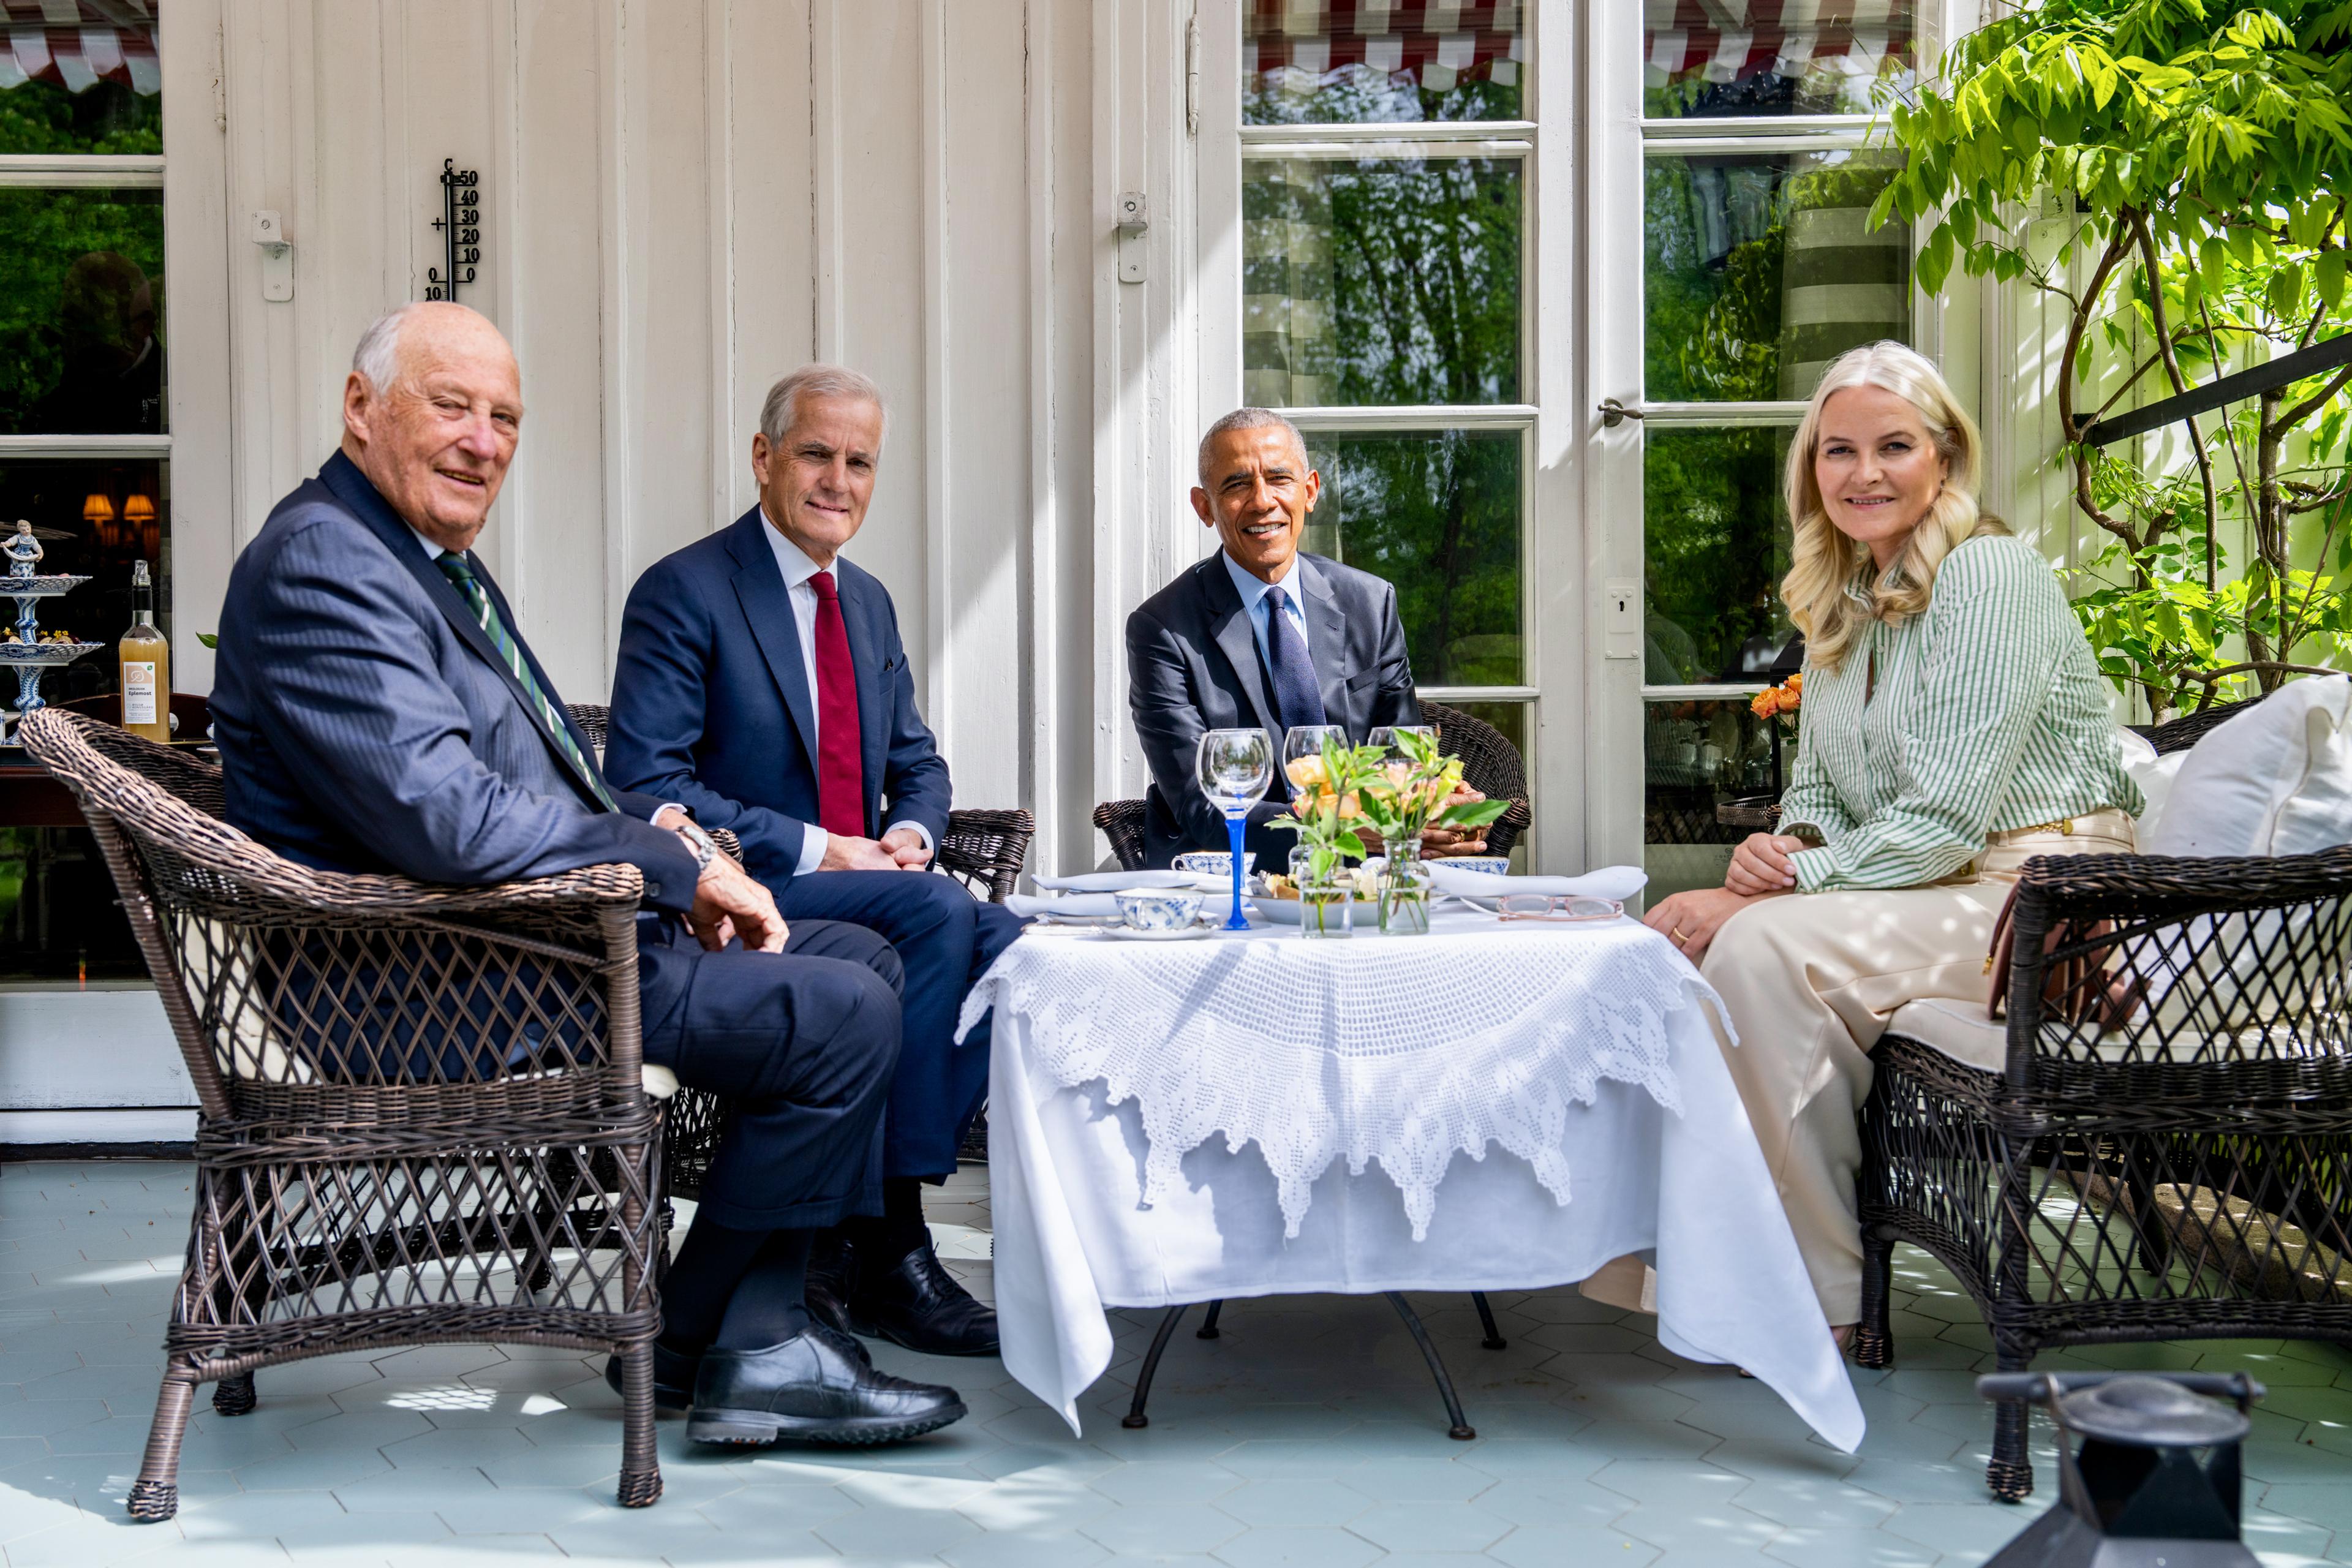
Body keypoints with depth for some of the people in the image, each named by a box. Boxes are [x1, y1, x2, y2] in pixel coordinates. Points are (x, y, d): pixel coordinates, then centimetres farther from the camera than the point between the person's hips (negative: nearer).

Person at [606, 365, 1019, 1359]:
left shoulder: (868, 601, 18)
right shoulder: (684, 594, -6)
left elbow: (917, 761, 22)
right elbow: (646, 784, -15)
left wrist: (911, 831, -3)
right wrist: (812, 850, -19)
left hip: (859, 883, 7)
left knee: (1006, 945, -22)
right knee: (938, 912, -30)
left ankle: (863, 1228, -15)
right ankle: (885, 1250, -23)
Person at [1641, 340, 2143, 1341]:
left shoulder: (1990, 574, -14)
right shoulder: (1841, 602, 12)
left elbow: (1944, 818, -20)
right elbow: (1820, 786, 16)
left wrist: (1773, 890, -21)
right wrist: (1785, 847, -8)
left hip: (2044, 895, -8)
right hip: (1921, 889, 8)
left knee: (1767, 946, -28)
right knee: (1676, 932, -10)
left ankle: (1823, 1300, -17)